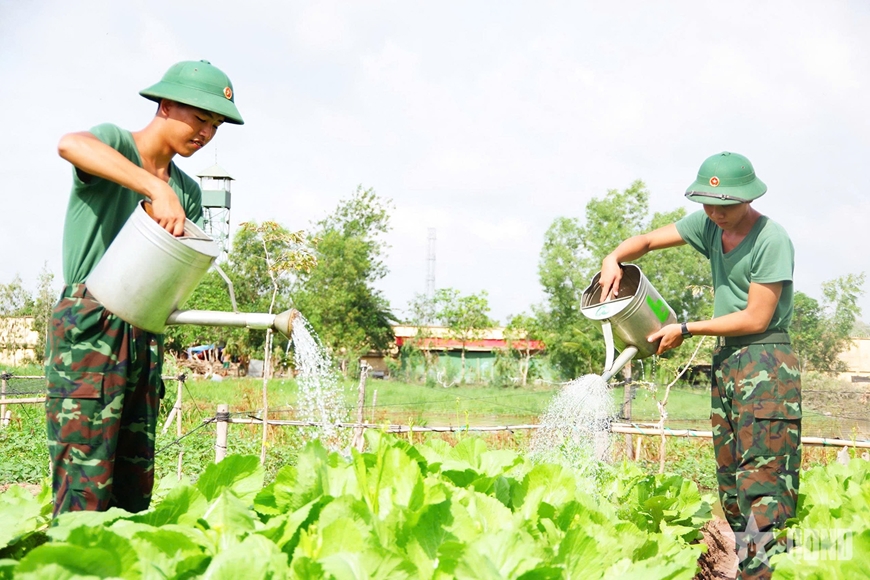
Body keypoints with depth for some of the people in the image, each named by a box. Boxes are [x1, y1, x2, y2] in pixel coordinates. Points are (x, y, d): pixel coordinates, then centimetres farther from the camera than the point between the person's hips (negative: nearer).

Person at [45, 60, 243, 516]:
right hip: (88, 324, -7)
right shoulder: (115, 144, -1)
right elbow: (70, 144, -26)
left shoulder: (187, 192, 18)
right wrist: (157, 190, -33)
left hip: (143, 335, 7)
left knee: (135, 487, 5)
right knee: (85, 486, -12)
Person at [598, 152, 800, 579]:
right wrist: (614, 258, -6)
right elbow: (647, 241, 17)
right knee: (730, 480, 9)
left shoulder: (772, 240, -14)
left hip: (765, 364, -8)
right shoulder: (708, 225, 8)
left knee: (762, 480, -14)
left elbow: (756, 318, -15)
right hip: (725, 360, 8)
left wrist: (686, 330, -9)